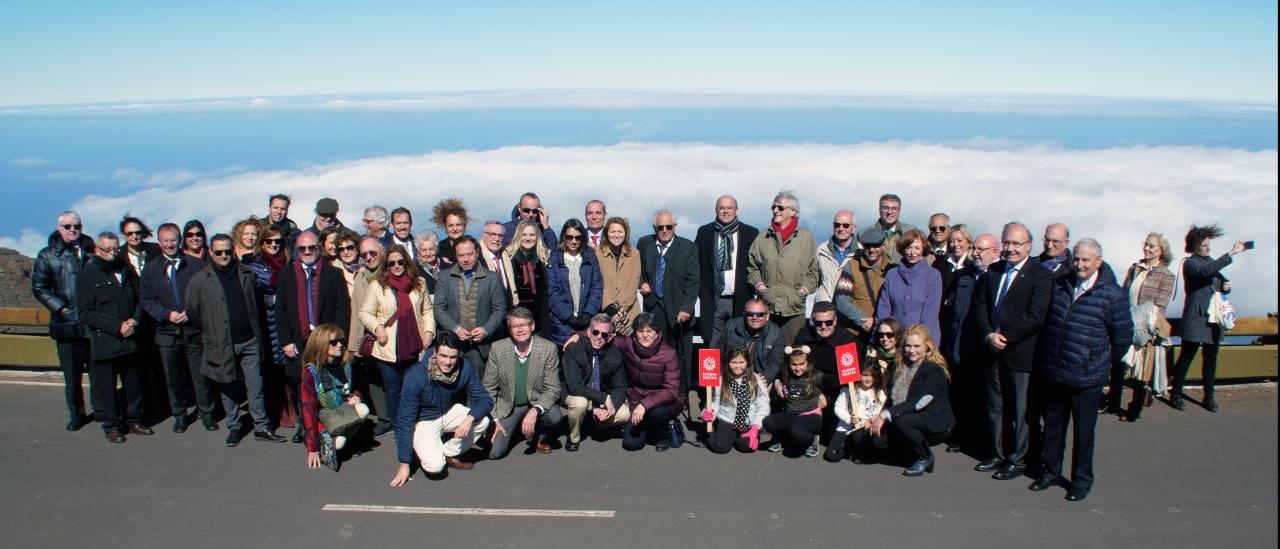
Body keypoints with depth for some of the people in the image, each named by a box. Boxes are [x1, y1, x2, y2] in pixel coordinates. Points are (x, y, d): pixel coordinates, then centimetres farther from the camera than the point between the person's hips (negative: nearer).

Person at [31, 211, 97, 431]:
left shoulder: (92, 252, 6)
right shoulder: (48, 256, 3)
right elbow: (39, 288, 2)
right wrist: (60, 308, -8)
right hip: (67, 325, -1)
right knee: (72, 374, 4)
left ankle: (100, 410, 20)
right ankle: (76, 415, 18)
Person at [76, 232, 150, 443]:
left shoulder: (127, 271, 11)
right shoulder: (87, 275, -2)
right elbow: (85, 313, -8)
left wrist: (135, 320, -5)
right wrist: (117, 327, -14)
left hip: (130, 339, 4)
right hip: (104, 342, -4)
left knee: (135, 384, 9)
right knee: (107, 387, 4)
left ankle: (133, 420, 24)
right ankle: (111, 426, 18)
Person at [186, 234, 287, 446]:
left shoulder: (246, 274, 6)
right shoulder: (199, 281, -3)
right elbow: (192, 312, 4)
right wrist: (211, 331, 6)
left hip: (249, 341, 2)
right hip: (222, 345, -1)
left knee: (255, 388, 3)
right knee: (228, 390, 10)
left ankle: (261, 427, 11)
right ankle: (234, 428, 24)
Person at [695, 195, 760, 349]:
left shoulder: (751, 233, 5)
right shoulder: (704, 232, 7)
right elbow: (695, 262, 7)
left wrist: (754, 287, -4)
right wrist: (700, 290, -1)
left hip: (740, 301, 0)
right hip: (713, 300, 1)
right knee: (713, 346, 2)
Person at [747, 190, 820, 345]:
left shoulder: (807, 238, 8)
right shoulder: (763, 238, 10)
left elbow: (813, 271, 8)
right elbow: (752, 267, 13)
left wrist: (803, 290, -3)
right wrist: (759, 285, 1)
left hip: (794, 308, -1)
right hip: (767, 306, 1)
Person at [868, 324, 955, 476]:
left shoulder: (935, 370, -16)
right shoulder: (899, 367, 5)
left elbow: (919, 402, -26)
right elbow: (892, 398, 4)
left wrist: (886, 414, -31)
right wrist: (879, 416, -15)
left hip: (936, 425, -6)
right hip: (912, 419, 6)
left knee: (901, 421, -33)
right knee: (878, 437, -15)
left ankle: (925, 457, -6)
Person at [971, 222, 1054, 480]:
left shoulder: (1041, 275, -10)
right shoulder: (993, 271, 8)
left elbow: (1036, 317, -17)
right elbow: (979, 306, 5)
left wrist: (1006, 338, -16)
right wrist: (989, 335, -10)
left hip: (1022, 354, -5)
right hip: (994, 352, 6)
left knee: (1020, 409, 6)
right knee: (995, 406, 16)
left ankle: (1017, 459, 19)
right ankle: (996, 453, 30)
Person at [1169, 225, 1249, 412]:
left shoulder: (1211, 261, 16)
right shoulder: (1190, 263, -7)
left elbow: (1219, 283, 25)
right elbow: (1207, 271, -29)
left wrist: (1226, 287, 2)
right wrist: (1231, 253, -29)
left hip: (1214, 318, 7)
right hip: (1195, 318, -7)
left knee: (1211, 358, 9)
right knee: (1186, 357, -3)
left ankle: (1208, 397, 17)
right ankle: (1176, 395, 4)